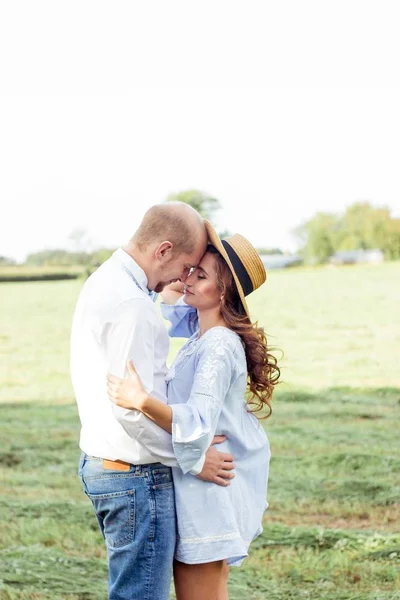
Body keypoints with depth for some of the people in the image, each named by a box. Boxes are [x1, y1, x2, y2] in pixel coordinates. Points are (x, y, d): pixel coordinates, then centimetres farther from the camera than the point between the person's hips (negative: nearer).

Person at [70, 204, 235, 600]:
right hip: (136, 476, -10)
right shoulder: (131, 304, -22)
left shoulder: (104, 282, 11)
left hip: (100, 462, 10)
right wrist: (195, 460, -13)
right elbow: (133, 408, -24)